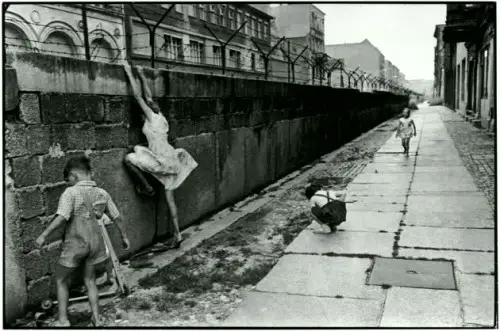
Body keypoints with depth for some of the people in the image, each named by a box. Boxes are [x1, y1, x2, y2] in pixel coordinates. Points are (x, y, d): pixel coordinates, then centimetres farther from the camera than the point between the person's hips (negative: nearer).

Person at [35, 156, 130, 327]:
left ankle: (62, 320, 17)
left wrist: (44, 235, -19)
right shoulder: (102, 193, 3)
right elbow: (116, 217, 8)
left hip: (75, 243, -5)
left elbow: (62, 217, -25)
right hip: (95, 242, 5)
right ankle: (96, 318, 21)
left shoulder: (70, 192, -13)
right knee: (90, 281, 20)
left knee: (61, 281, 16)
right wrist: (124, 236, 20)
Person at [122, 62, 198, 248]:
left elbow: (138, 96, -2)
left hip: (163, 161, -9)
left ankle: (146, 187, 5)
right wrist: (142, 76, 32)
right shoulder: (160, 117, 15)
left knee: (129, 159, -4)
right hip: (171, 160, 9)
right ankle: (177, 234, 9)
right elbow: (149, 97, 26)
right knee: (169, 198, 9)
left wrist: (129, 73, 5)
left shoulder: (151, 117, -4)